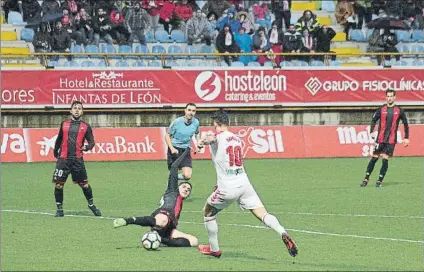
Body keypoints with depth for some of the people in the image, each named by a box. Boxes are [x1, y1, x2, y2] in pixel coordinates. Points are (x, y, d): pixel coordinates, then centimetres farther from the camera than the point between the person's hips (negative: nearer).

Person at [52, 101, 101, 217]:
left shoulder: (85, 127, 8)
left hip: (77, 159, -1)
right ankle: (60, 209, 9)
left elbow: (91, 141, 5)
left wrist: (87, 147, -15)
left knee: (84, 184, 1)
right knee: (58, 184, -4)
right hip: (63, 159, 1)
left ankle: (91, 204, 22)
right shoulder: (64, 124, 13)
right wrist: (55, 152, 25)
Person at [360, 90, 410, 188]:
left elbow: (405, 124, 10)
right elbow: (374, 120, 9)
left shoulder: (399, 110, 3)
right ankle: (366, 179, 7)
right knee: (374, 158, 0)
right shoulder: (381, 109, 4)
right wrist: (371, 132, -6)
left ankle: (380, 180, 1)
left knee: (385, 159, -7)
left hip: (391, 140, -1)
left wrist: (406, 138, 7)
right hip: (380, 138, 1)